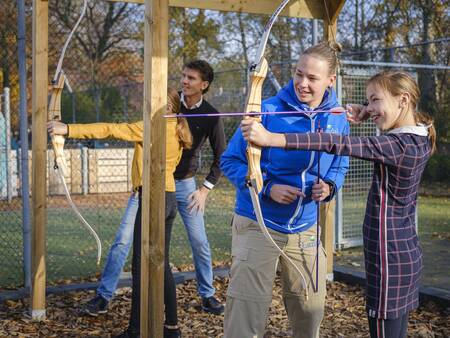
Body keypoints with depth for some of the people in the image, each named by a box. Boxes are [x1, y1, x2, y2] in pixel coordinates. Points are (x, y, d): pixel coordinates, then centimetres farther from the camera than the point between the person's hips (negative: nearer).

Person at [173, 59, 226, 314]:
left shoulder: (211, 116, -6)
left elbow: (220, 157, 1)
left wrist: (205, 189, -5)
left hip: (185, 183, 0)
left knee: (199, 241, 0)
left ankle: (208, 294, 15)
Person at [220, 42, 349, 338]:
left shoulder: (338, 120, 0)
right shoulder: (268, 111, -14)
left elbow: (339, 166, 15)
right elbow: (230, 161, -8)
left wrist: (329, 186, -8)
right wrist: (267, 188, -21)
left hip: (307, 230, 5)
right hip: (258, 227, -4)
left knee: (311, 311, 17)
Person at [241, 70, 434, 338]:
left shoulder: (399, 145, -22)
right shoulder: (419, 139, 5)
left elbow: (339, 144, -32)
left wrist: (272, 139, -38)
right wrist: (366, 114, 5)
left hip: (389, 259, -9)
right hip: (408, 253, 9)